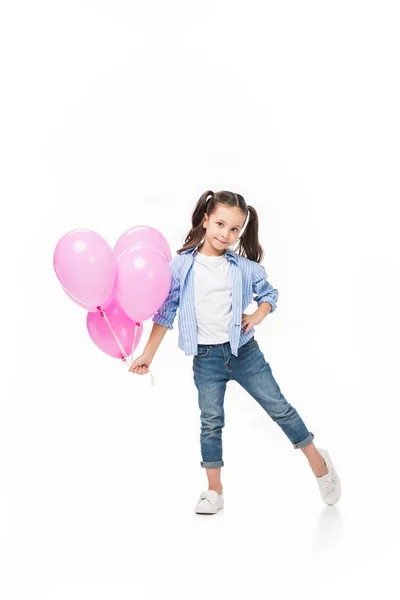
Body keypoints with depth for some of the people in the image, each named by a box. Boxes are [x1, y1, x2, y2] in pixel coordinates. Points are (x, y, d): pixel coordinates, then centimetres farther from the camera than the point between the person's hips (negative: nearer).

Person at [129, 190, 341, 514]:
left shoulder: (245, 267, -5)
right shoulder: (181, 265, -7)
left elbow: (270, 293, 13)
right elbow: (165, 311, -2)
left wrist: (258, 316, -7)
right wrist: (148, 354, -3)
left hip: (244, 351, 0)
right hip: (206, 357, 0)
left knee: (279, 407, 6)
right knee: (211, 422, 7)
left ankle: (318, 462, 25)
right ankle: (214, 491, 18)